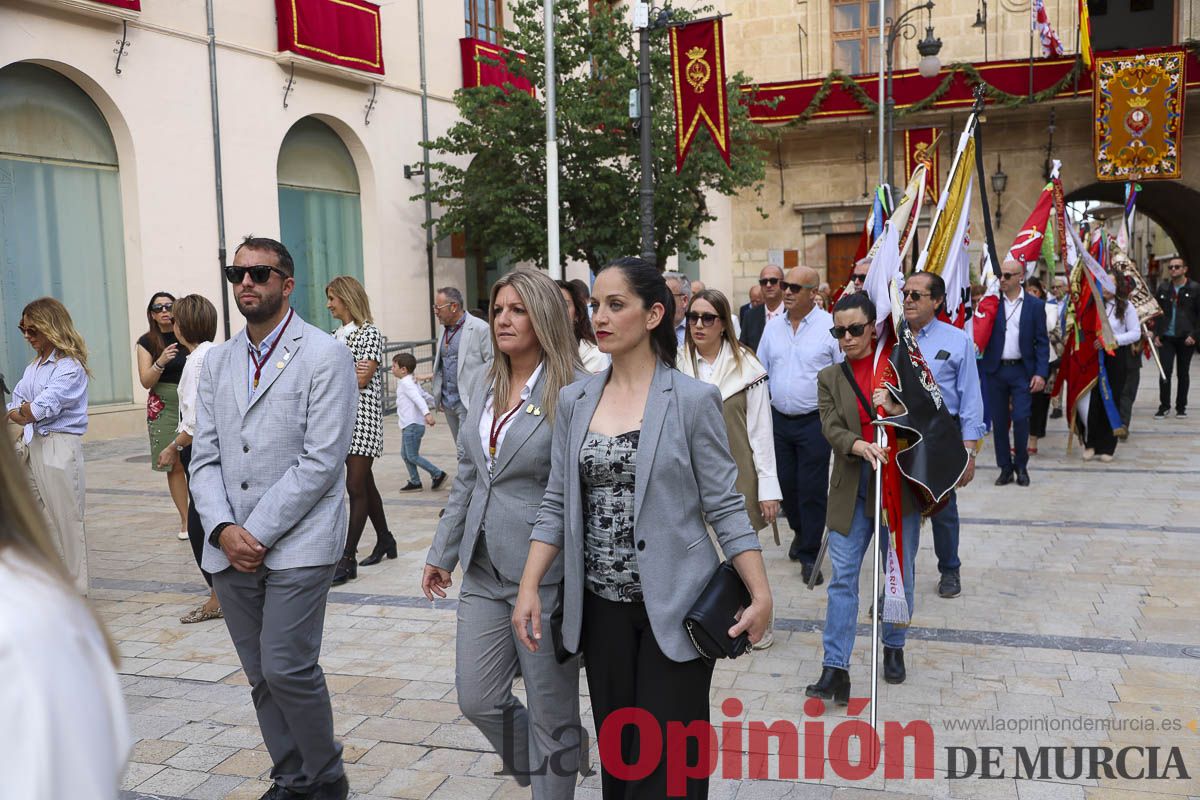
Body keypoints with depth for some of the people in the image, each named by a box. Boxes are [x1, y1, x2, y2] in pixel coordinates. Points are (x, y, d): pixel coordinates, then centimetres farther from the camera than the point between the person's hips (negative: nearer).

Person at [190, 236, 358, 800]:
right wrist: (224, 530, -7)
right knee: (261, 676, 11)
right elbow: (204, 457, 9)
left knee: (286, 668, -9)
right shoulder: (218, 361, 13)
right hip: (229, 548, 6)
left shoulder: (324, 355, -6)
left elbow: (321, 461, -13)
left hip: (297, 542, -6)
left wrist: (259, 532, -14)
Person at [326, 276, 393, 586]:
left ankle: (348, 557, -7)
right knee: (364, 483, 15)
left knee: (356, 485, -8)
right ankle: (384, 539, 29)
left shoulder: (369, 333, -7)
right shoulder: (336, 336, 15)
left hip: (362, 415, -8)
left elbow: (362, 378, -16)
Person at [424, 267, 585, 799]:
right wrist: (443, 552, 18)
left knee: (550, 713, 6)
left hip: (546, 576, -7)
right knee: (477, 700, 12)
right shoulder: (487, 392, 11)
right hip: (484, 572, 7)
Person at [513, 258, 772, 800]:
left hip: (673, 607, -4)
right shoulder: (574, 400, 5)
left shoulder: (692, 400, -8)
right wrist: (529, 587, -3)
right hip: (602, 607, 4)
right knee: (616, 753, 14)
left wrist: (761, 594, -13)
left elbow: (725, 506, -7)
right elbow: (557, 505, 7)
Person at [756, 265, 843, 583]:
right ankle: (800, 532, 40)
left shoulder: (830, 326, -9)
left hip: (815, 422, -5)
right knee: (786, 483, 14)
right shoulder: (772, 327, 7)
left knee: (812, 489, 1)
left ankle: (810, 554, 15)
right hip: (778, 419, 5)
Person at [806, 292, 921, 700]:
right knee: (842, 576, -4)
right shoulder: (830, 377, 6)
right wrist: (859, 445, -27)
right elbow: (831, 428, -7)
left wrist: (894, 409, -18)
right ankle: (835, 669, -3)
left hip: (900, 482, 0)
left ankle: (893, 647, 33)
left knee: (901, 573, 11)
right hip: (852, 487, 0)